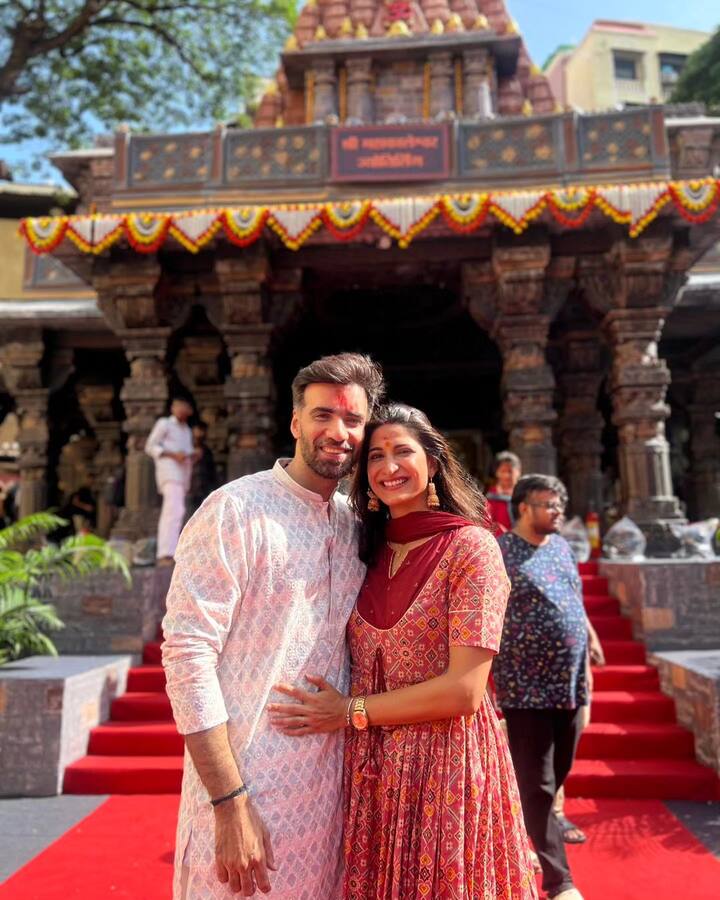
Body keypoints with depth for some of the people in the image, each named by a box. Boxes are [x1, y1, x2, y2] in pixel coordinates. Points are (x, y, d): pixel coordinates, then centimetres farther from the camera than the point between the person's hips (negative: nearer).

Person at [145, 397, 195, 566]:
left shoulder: (187, 430, 26)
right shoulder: (164, 423, 5)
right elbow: (150, 446, -2)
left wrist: (192, 456, 5)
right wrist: (173, 455, -14)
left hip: (182, 473, 8)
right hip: (169, 471, -8)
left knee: (169, 514, 7)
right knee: (175, 510, -24)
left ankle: (163, 555, 10)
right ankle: (167, 554, -33)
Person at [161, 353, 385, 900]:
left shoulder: (357, 527, 4)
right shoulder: (236, 511, -15)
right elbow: (187, 655, -19)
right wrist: (231, 803, -19)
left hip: (331, 787, 6)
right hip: (246, 785, -6)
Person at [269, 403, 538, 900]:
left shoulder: (471, 546, -12)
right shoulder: (373, 552, 6)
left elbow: (463, 690, -18)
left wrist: (350, 711, -12)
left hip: (446, 765, -5)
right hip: (371, 769, 5)